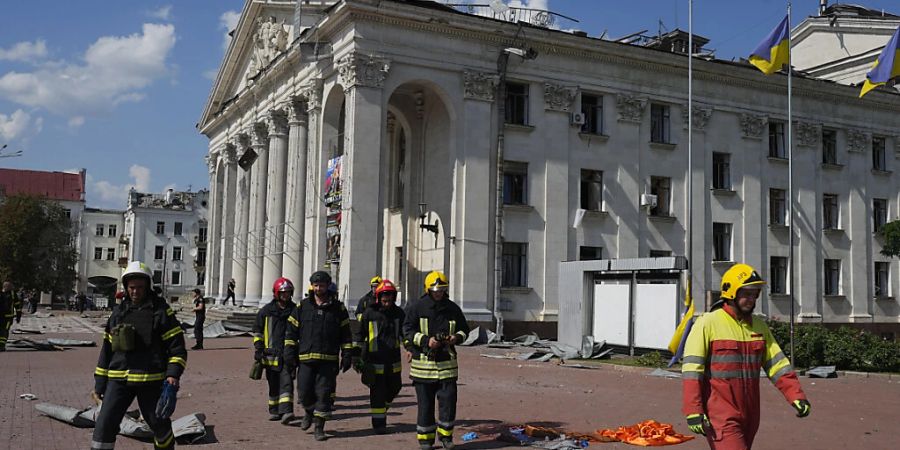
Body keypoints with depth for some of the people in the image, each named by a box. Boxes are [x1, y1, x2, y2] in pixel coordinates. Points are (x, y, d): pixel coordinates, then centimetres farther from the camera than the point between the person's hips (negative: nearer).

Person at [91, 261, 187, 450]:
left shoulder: (161, 311, -3)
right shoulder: (118, 312, 9)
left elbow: (177, 346, -4)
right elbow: (107, 349, 15)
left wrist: (173, 374, -17)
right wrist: (100, 382, 12)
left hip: (151, 381, -3)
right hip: (118, 380, 3)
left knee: (159, 424, 12)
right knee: (104, 425, -7)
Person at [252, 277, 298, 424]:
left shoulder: (295, 310, 5)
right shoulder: (266, 311, 5)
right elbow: (258, 330, 11)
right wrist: (258, 349, 4)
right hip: (271, 353, 1)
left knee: (287, 381, -12)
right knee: (273, 384, 11)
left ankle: (286, 411, -18)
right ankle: (274, 411, 23)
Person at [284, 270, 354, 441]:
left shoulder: (338, 308, 5)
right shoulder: (302, 307, 7)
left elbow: (346, 334, 7)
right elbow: (291, 331, 9)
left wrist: (347, 356, 2)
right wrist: (289, 353, 2)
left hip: (328, 360, -1)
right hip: (306, 358, 1)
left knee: (324, 393, -3)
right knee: (304, 392, 4)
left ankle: (319, 427, 8)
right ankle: (309, 412, 34)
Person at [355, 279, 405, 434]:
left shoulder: (398, 313, 5)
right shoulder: (369, 313, -4)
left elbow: (405, 333, 14)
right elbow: (360, 334, 4)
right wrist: (357, 355, 2)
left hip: (393, 359, 4)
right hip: (375, 359, -4)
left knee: (394, 388, 14)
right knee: (377, 392, -1)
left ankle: (382, 408, 42)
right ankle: (379, 423, 9)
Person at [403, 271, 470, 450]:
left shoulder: (452, 308, 8)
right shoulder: (416, 307, -2)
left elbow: (464, 329, 16)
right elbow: (408, 331, -6)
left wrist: (457, 337, -6)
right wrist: (426, 341, -19)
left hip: (447, 363, 2)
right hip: (423, 362, -2)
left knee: (449, 400, 0)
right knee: (425, 403, 4)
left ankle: (446, 435, 17)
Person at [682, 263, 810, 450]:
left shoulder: (759, 326, 10)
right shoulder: (708, 323, -9)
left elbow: (777, 364, 10)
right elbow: (692, 370, -12)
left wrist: (796, 396, -3)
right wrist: (693, 411, -18)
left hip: (749, 416, 6)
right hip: (721, 416, -6)